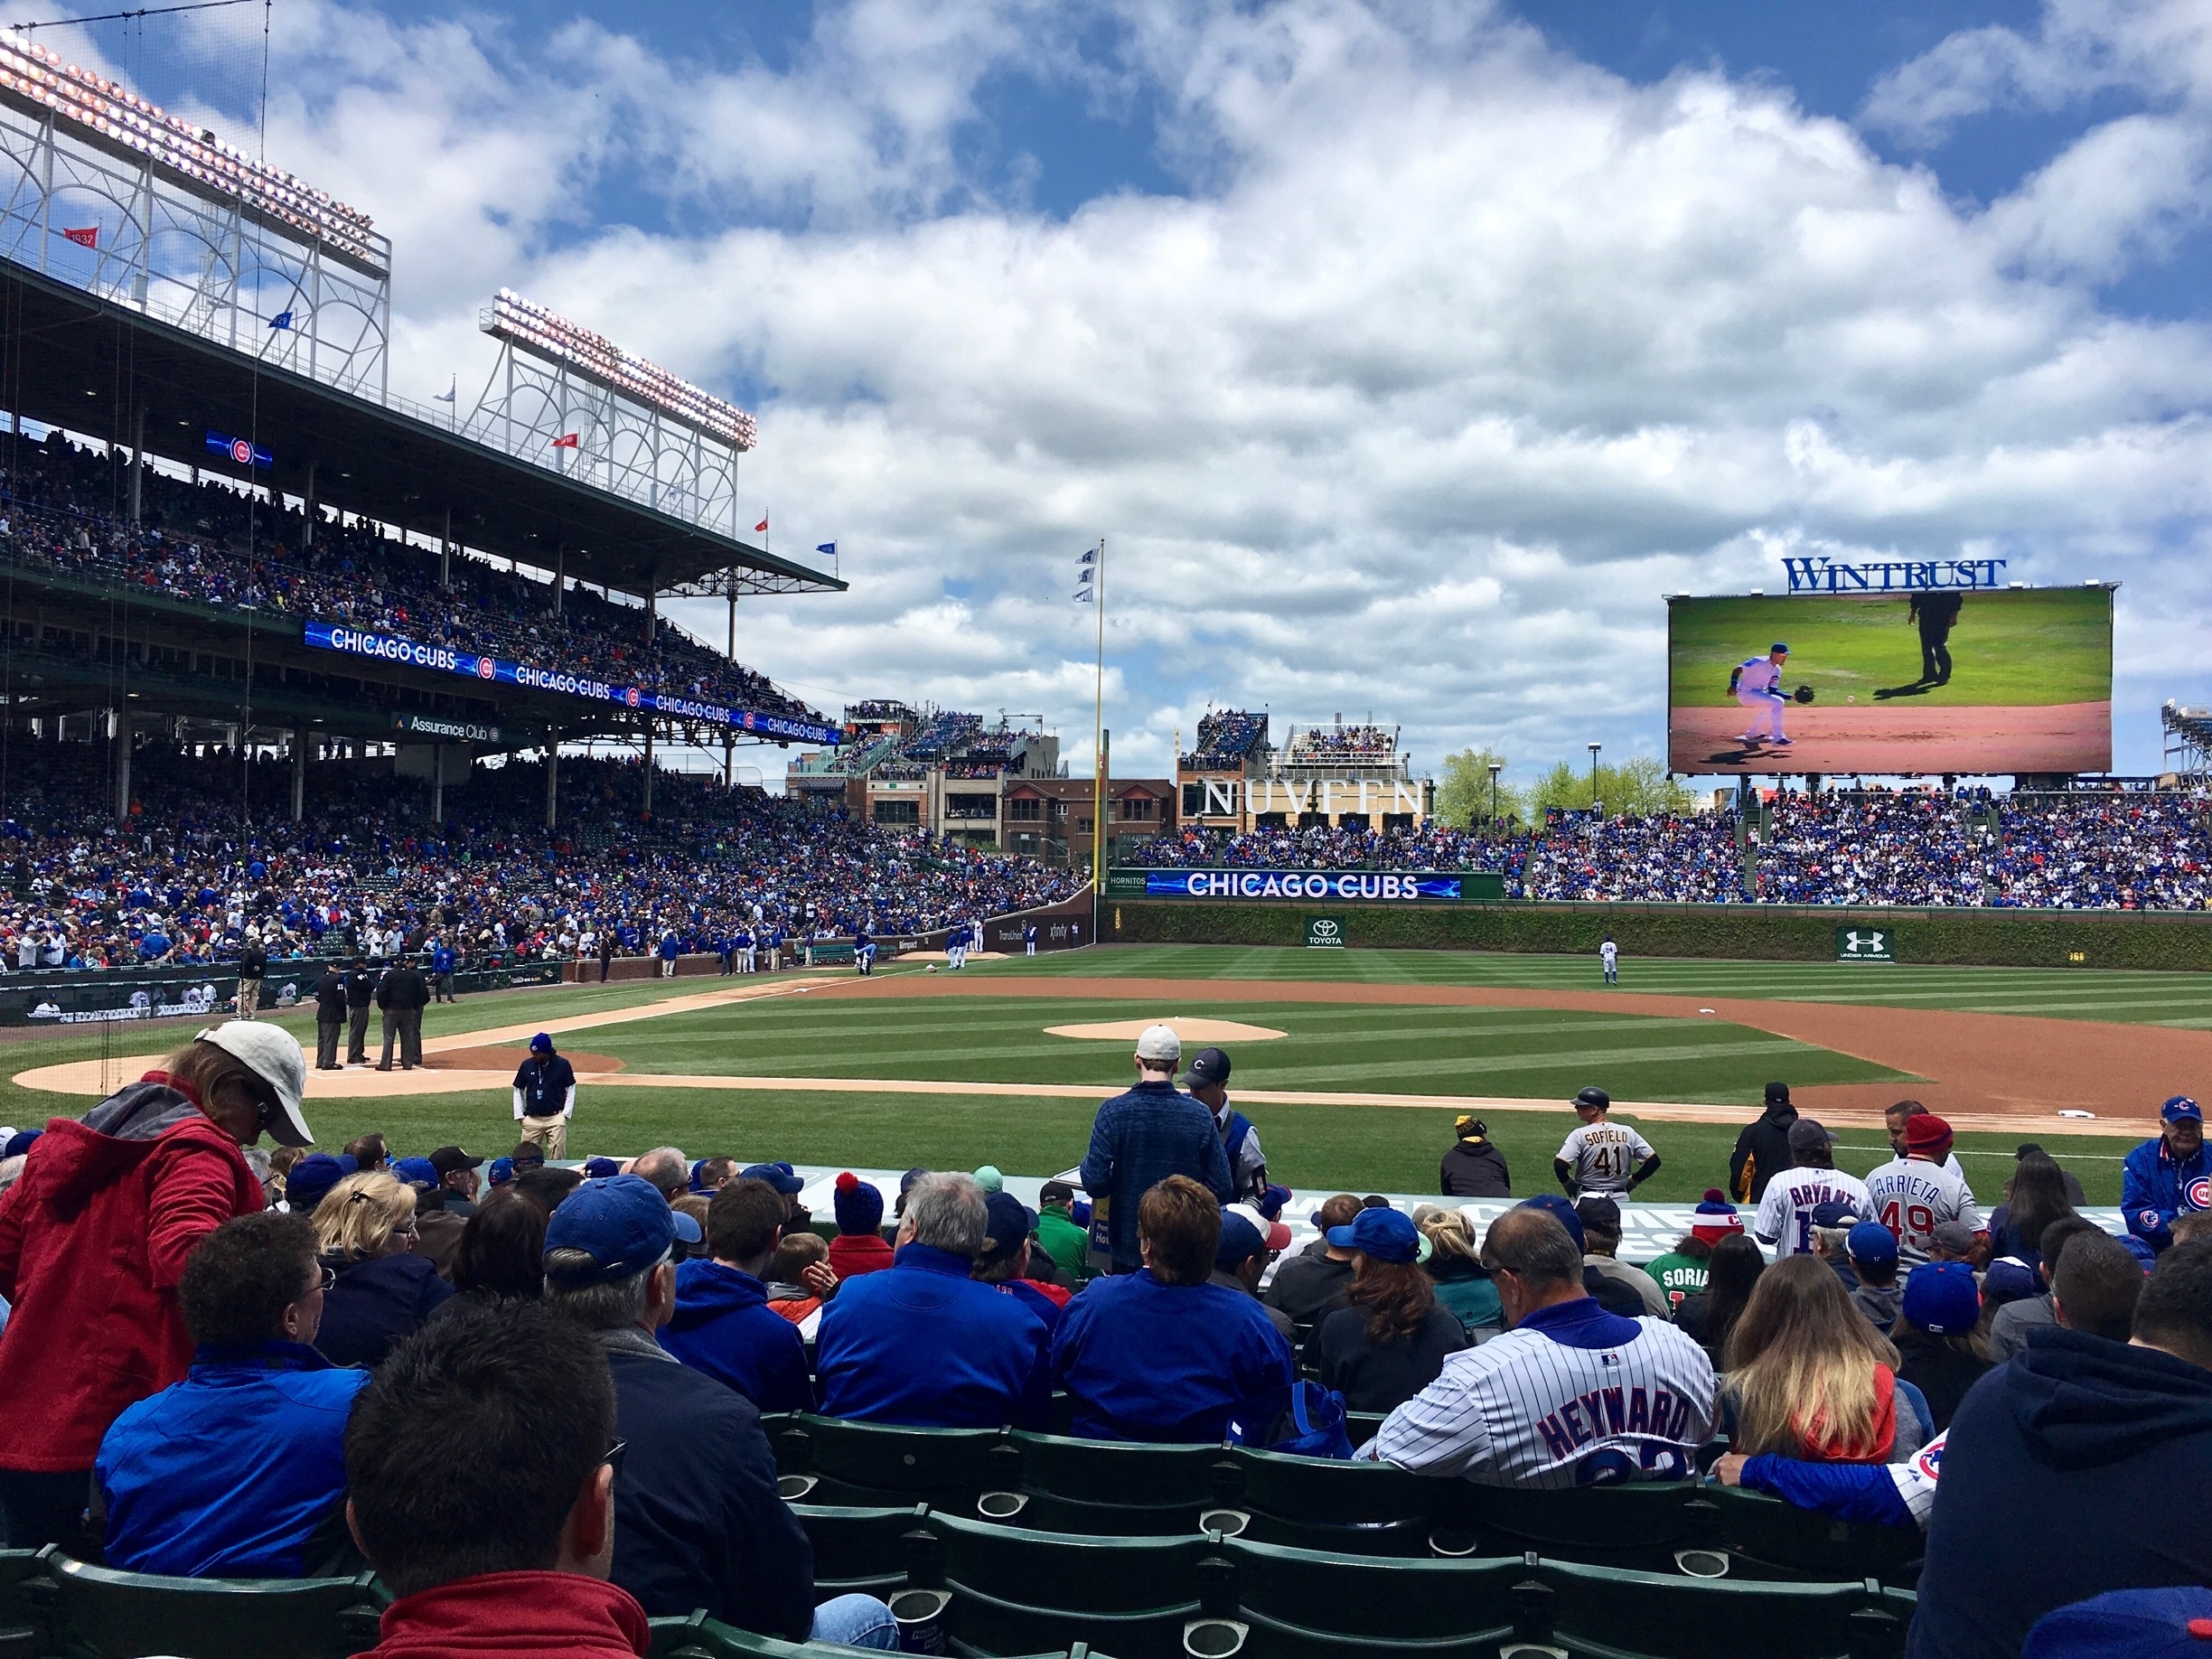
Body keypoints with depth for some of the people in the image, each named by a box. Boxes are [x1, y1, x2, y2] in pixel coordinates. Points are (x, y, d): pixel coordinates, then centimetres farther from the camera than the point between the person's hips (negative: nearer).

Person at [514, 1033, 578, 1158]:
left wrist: (566, 1114, -4)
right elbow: (518, 1090, 12)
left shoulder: (562, 1065, -2)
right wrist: (520, 1115, 5)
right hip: (531, 1119, 2)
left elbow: (571, 1090, 4)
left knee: (558, 1156, -6)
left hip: (556, 1118, -2)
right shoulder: (526, 1065, 4)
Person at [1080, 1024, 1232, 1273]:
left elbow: (1095, 1184, -15)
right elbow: (1222, 1190, -6)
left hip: (1128, 1244, -1)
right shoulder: (1199, 1114, -9)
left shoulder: (1114, 1111, -12)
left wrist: (1086, 1164, 6)